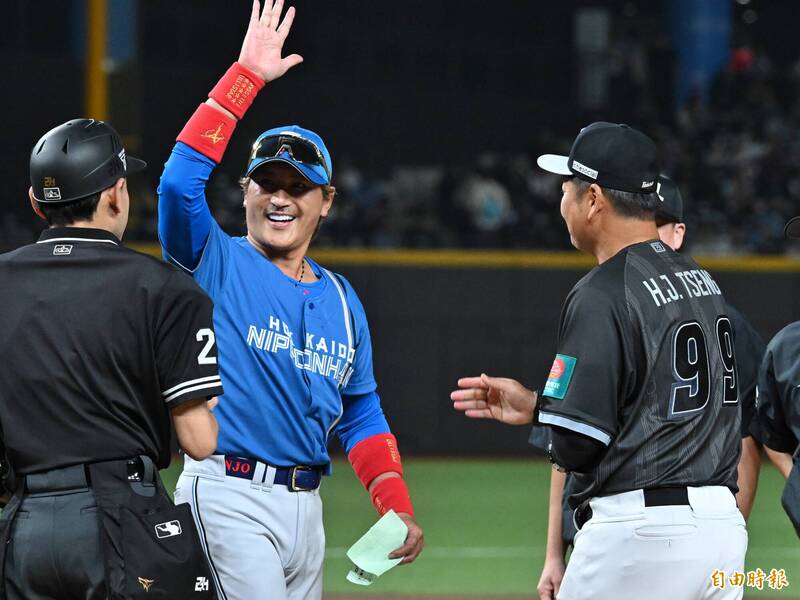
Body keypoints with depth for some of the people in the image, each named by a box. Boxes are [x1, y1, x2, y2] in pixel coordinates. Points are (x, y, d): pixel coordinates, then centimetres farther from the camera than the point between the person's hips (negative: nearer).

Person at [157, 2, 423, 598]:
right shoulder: (216, 265, -1)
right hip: (229, 497, -7)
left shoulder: (341, 299, 16)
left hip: (305, 503, 7)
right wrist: (247, 75, -18)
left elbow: (361, 414, 19)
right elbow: (181, 180, -19)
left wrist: (398, 509, 6)